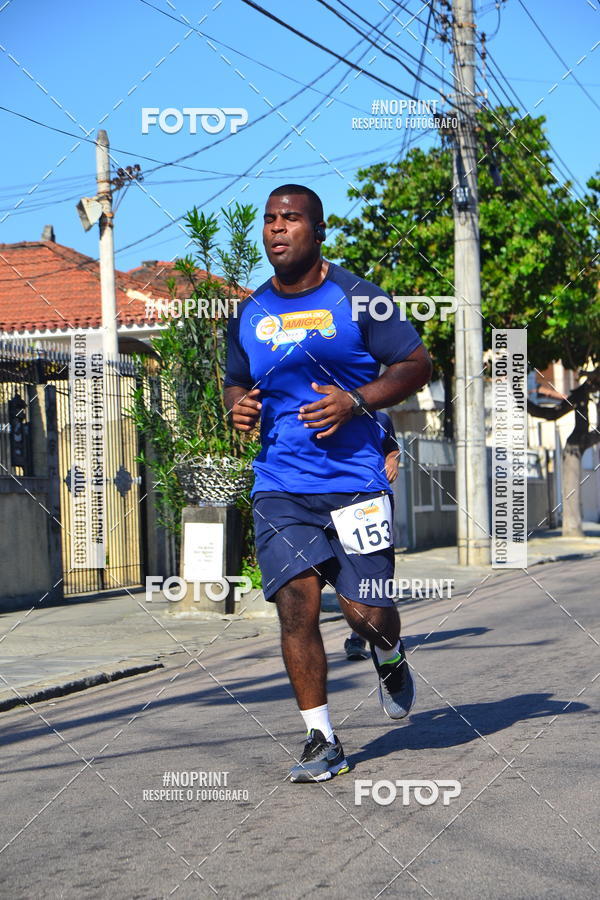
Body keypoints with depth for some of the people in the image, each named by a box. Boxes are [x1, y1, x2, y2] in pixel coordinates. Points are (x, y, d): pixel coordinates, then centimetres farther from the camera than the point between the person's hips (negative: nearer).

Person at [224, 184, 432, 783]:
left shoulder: (354, 297, -2)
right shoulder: (248, 315, 10)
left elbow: (416, 364, 1)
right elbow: (236, 382, 25)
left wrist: (356, 401, -14)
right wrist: (237, 406, 0)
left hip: (355, 479, -3)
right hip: (279, 486, 3)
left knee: (365, 611, -4)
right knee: (295, 604, -9)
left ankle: (388, 657, 34)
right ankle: (321, 740, 2)